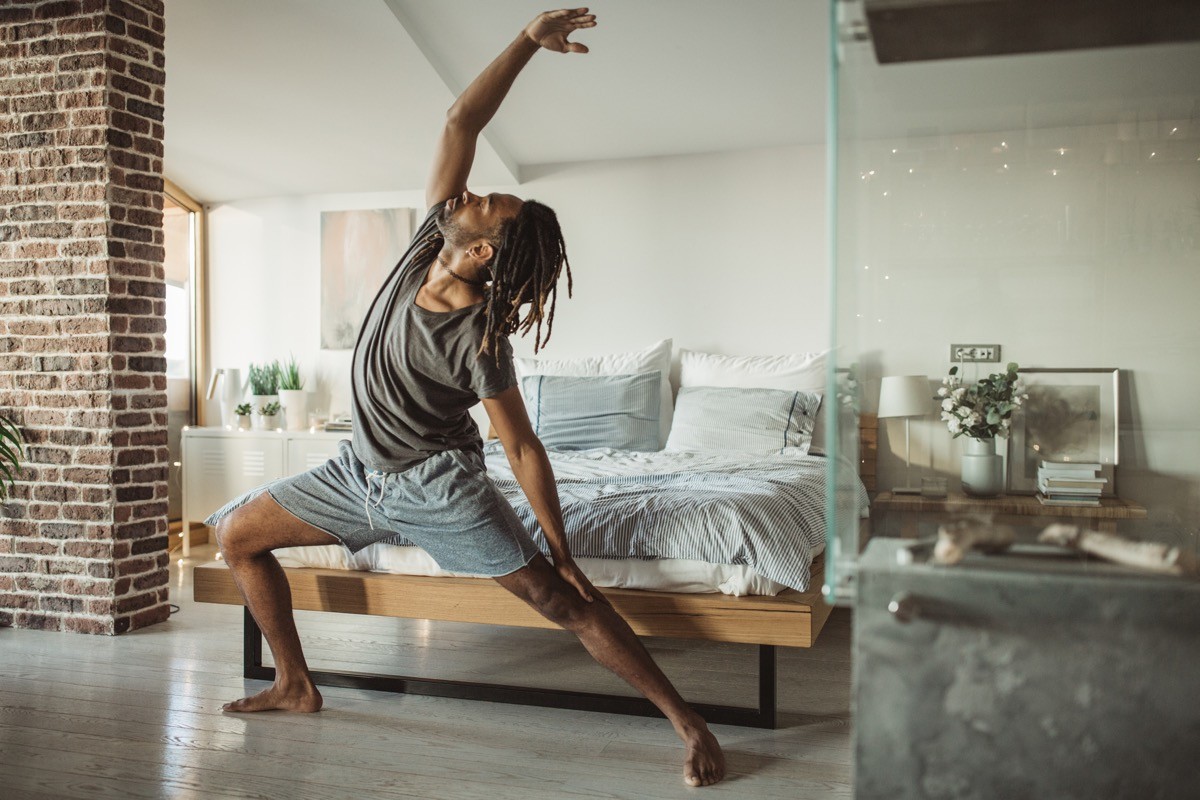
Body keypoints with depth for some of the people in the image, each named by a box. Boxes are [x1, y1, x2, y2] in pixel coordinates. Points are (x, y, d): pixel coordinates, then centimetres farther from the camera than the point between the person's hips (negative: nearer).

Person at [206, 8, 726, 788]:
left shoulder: (479, 341, -27)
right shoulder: (430, 239, -12)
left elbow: (524, 449, -21)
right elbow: (461, 123, -13)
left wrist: (563, 551, -20)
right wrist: (527, 43, -18)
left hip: (438, 486, -7)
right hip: (361, 469, 8)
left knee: (558, 598, -15)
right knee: (236, 532, 9)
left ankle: (689, 722, -9)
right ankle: (296, 685, 20)